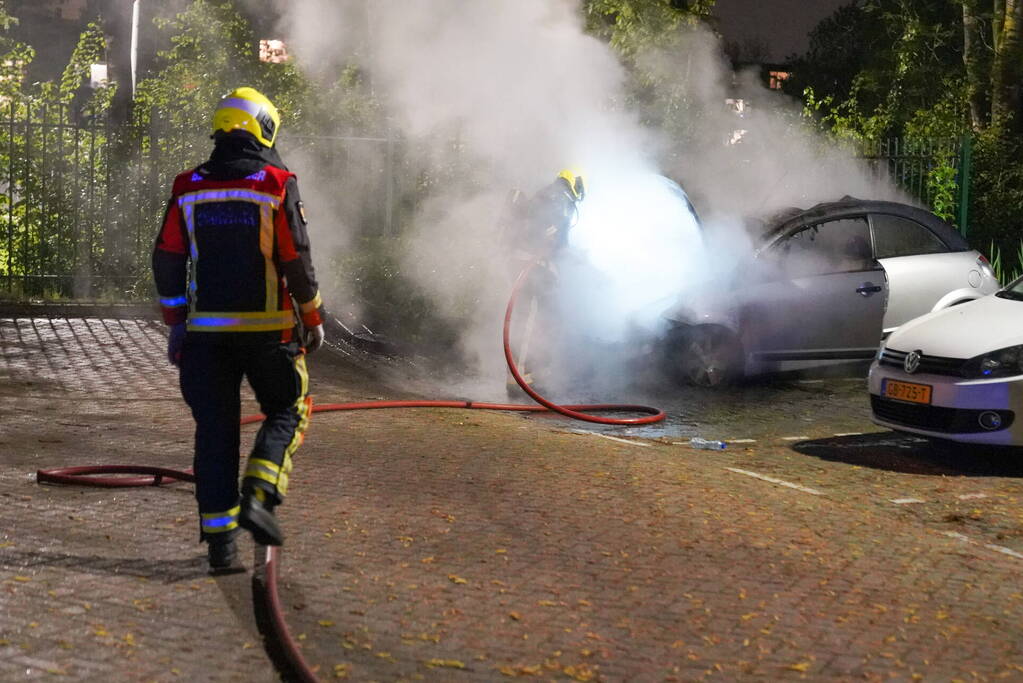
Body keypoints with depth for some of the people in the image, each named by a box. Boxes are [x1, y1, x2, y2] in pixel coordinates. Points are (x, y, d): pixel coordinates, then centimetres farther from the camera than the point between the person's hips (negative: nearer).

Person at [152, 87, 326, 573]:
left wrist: (176, 323, 15)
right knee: (286, 412, 13)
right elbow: (297, 262, -6)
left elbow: (167, 260, 6)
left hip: (206, 329, 3)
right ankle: (259, 496, -8)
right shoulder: (277, 186, -6)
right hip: (267, 328, -3)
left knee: (214, 427, 7)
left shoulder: (188, 189, 5)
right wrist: (313, 320, 6)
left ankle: (218, 534, 5)